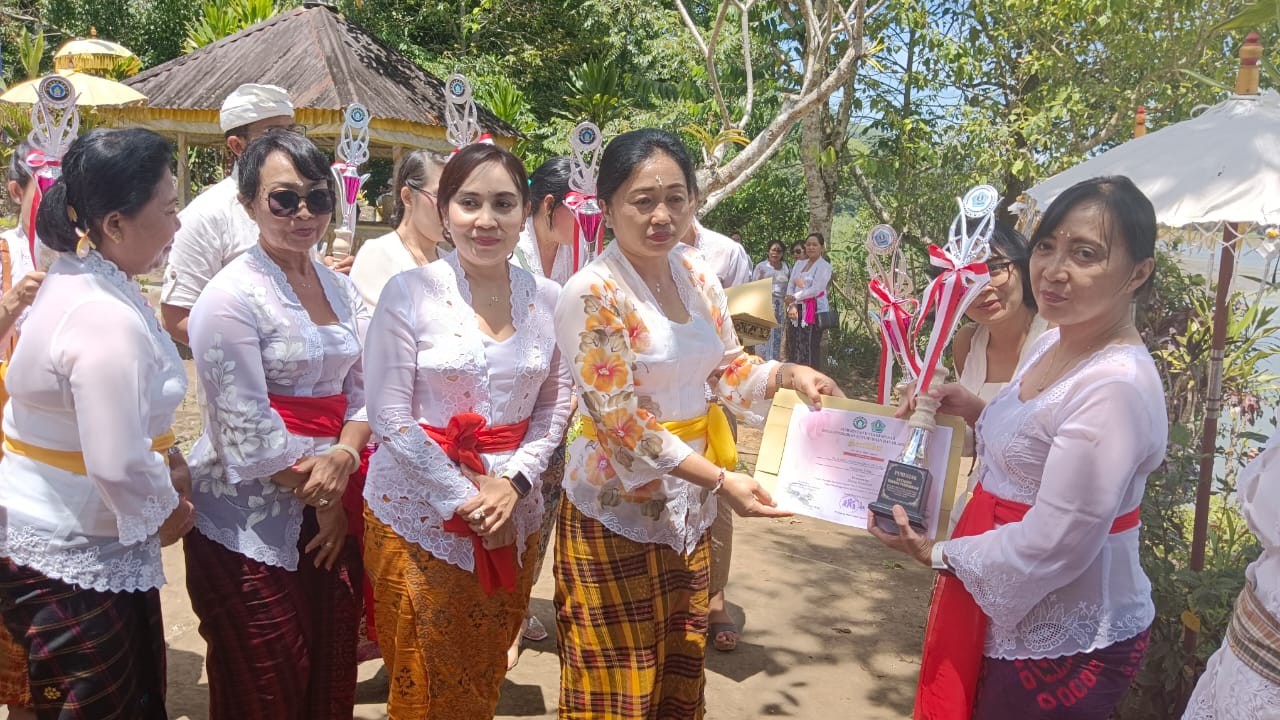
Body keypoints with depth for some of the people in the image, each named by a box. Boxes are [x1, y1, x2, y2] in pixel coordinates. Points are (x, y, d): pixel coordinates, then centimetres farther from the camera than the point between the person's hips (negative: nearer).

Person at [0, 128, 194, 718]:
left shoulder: (77, 279, 5)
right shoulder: (106, 319, -27)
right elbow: (118, 466, -28)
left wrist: (166, 457, 3)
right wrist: (166, 511, -10)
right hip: (70, 560, -9)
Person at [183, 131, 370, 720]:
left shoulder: (340, 287, 10)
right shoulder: (232, 295, -12)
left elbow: (362, 389, 8)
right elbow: (247, 429, -16)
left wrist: (344, 457, -11)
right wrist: (318, 494, -8)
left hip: (333, 514, 6)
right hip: (251, 525, -6)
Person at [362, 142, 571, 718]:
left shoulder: (547, 299, 1)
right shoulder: (409, 293, -9)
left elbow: (555, 405, 5)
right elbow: (389, 415, -12)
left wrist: (515, 482, -10)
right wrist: (465, 497, -15)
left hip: (514, 513, 3)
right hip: (419, 512, -3)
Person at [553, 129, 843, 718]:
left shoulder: (697, 275, 3)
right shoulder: (592, 294, -18)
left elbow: (726, 366, 12)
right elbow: (621, 422, -20)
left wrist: (787, 374, -7)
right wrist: (721, 481, -21)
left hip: (688, 507, 7)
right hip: (617, 509, -6)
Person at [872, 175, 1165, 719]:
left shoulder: (1116, 388, -28)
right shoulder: (1052, 343, 2)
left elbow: (1047, 548, -27)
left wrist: (935, 552, -13)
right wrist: (975, 411, -1)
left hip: (1063, 649, -8)